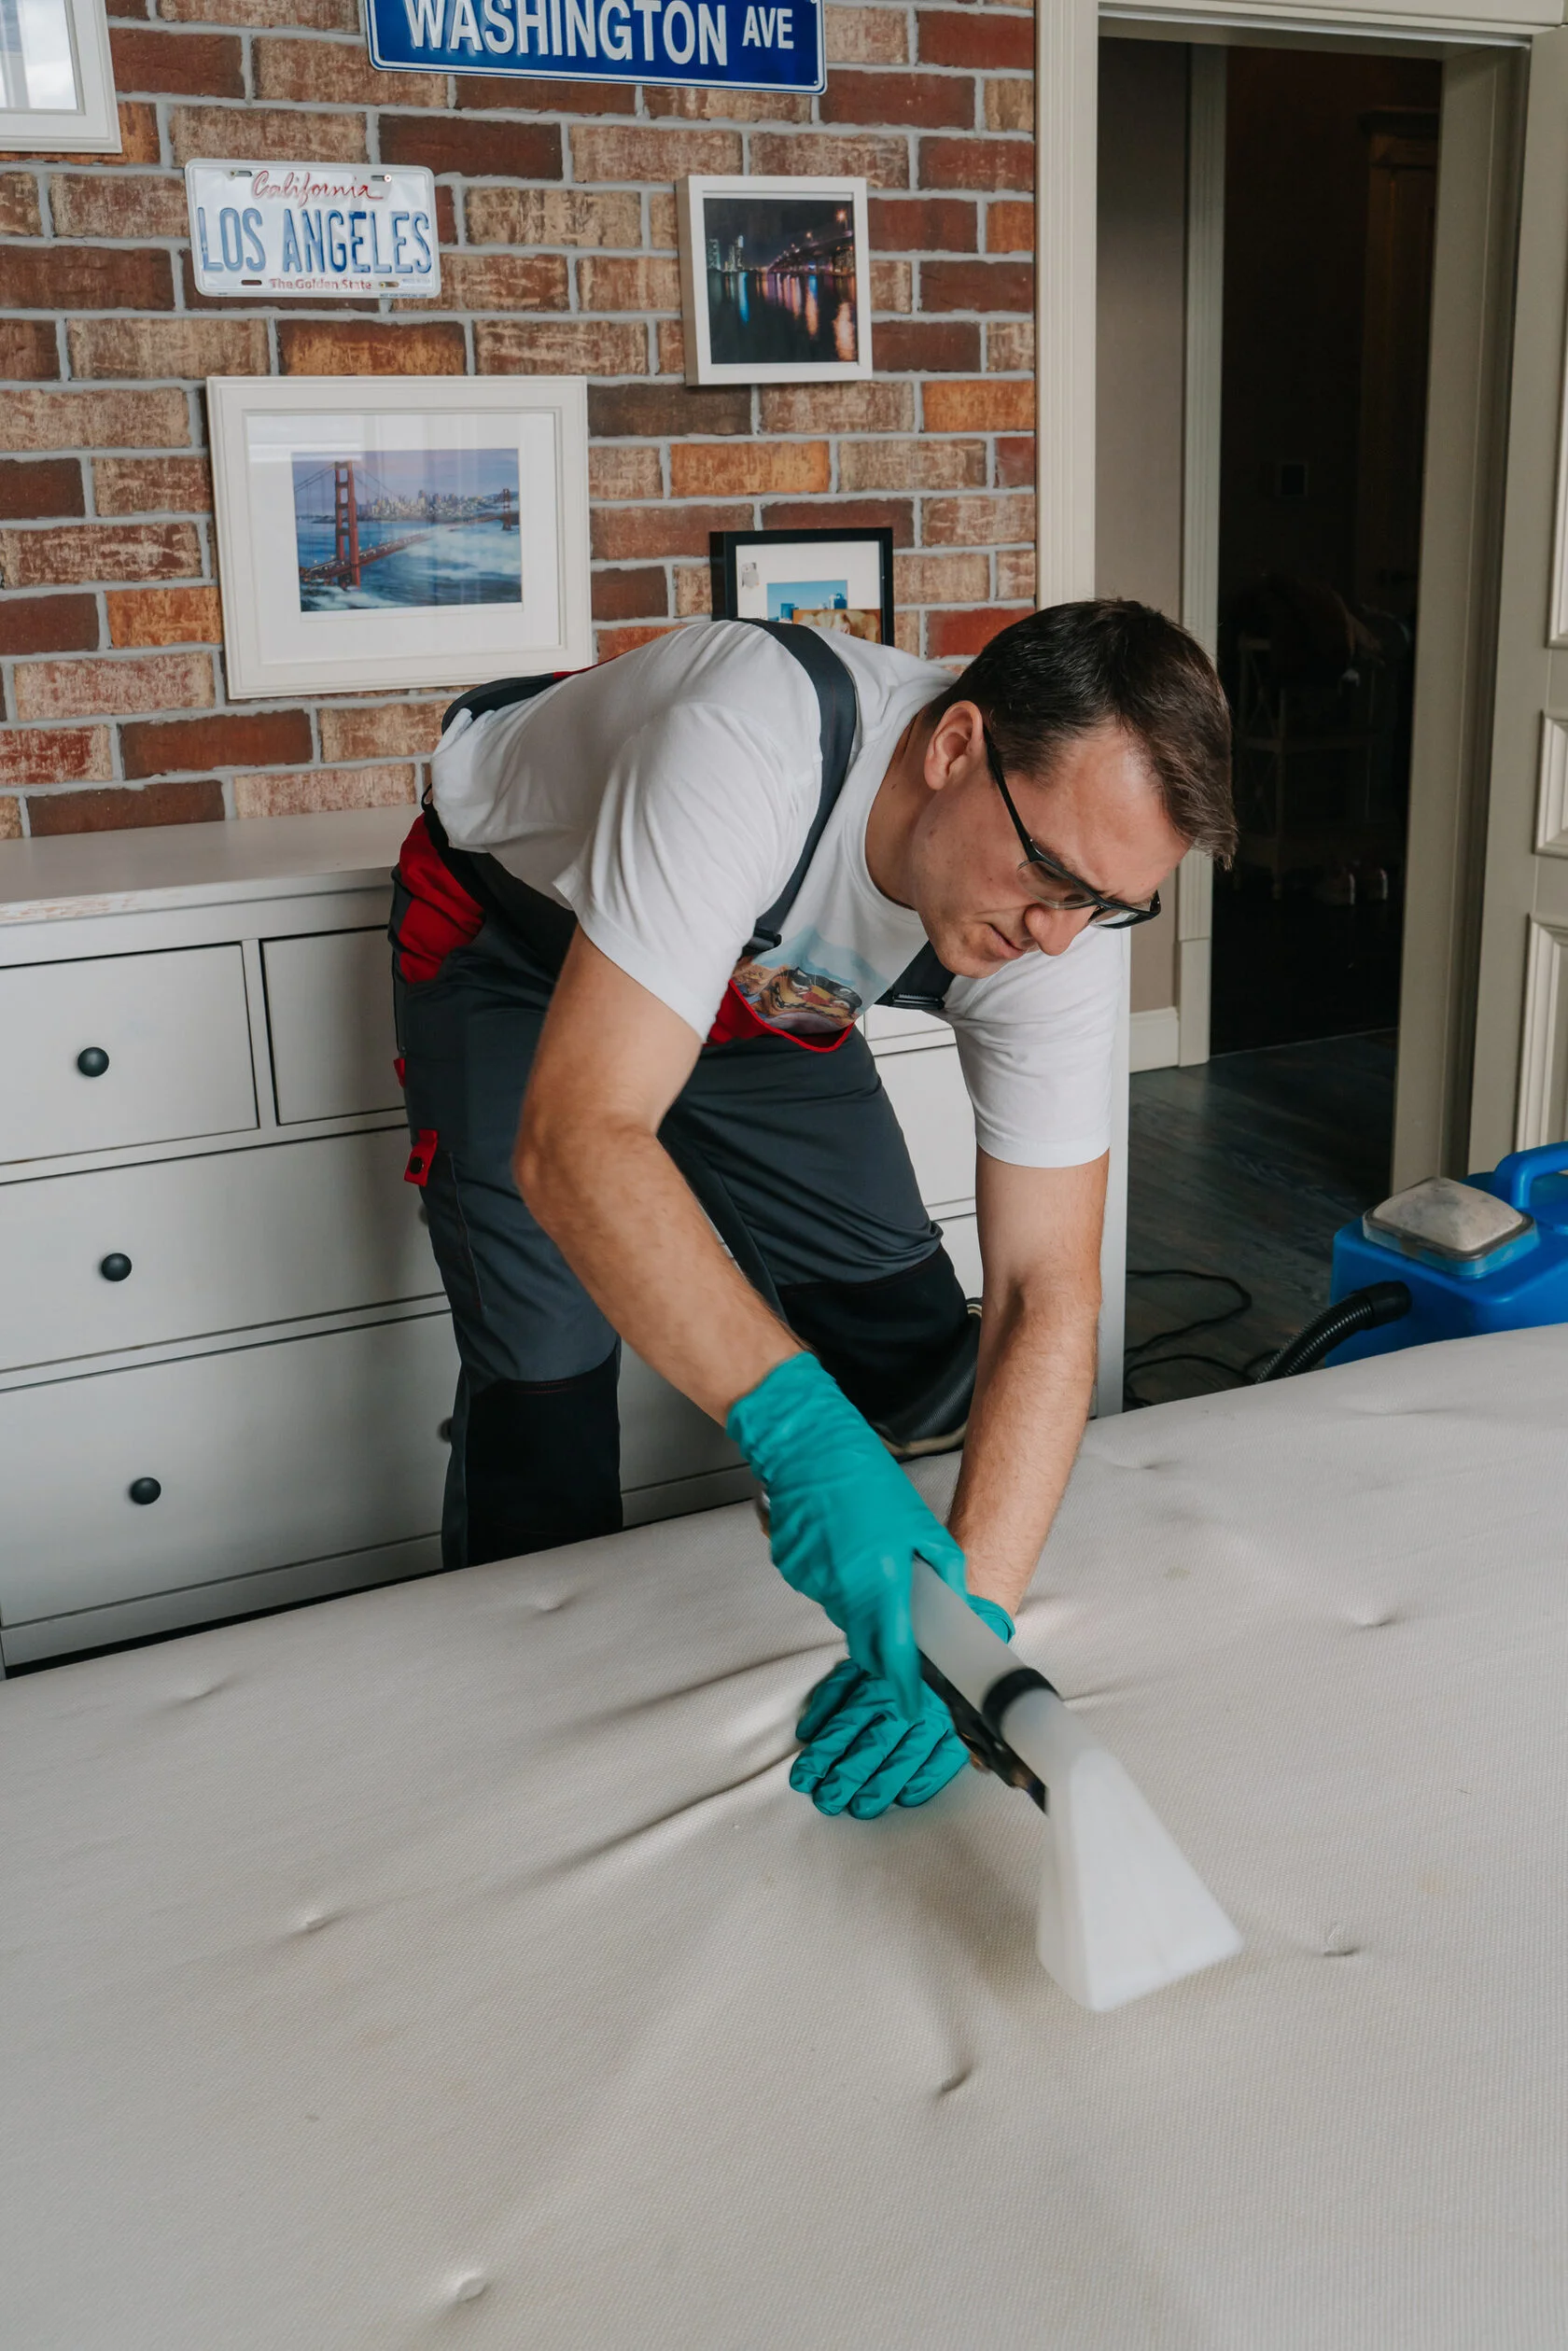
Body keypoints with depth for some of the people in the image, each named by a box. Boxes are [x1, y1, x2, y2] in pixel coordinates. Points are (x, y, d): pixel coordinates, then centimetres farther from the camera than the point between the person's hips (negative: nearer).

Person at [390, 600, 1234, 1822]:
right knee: (547, 1378, -15)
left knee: (913, 1344, -1)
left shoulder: (1065, 908, -27)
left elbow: (1046, 1295, -26)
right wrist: (797, 1428, -61)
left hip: (757, 977, 4)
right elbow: (574, 1141, -51)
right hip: (512, 932, -4)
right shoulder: (753, 742, -44)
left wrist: (973, 1606, -39)